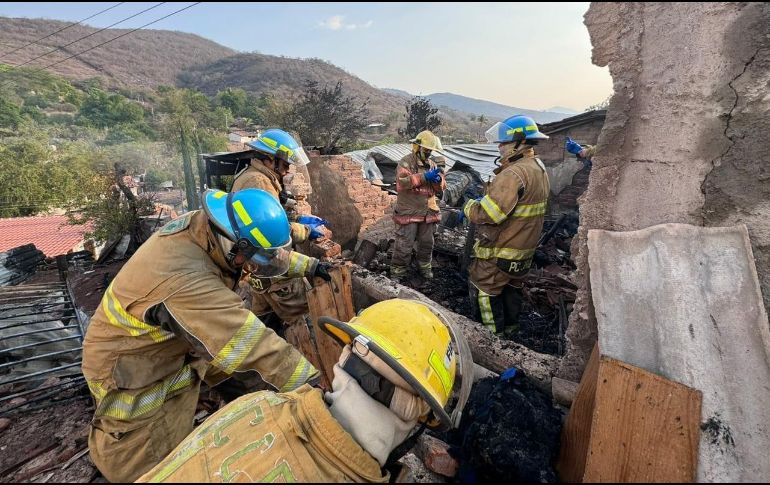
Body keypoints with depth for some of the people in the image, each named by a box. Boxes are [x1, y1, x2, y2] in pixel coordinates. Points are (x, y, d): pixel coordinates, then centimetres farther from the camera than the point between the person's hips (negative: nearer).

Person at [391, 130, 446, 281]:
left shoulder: (432, 164, 11)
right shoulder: (406, 162, -9)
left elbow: (441, 187, 11)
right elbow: (401, 183, -24)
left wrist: (438, 179, -14)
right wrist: (424, 176, -26)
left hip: (428, 212, 6)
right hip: (408, 212, -6)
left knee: (427, 243, 18)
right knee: (404, 245, -1)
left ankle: (425, 267, 37)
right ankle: (397, 272, 13)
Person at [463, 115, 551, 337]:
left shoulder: (514, 174, -26)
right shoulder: (540, 169, 7)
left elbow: (488, 213, -32)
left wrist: (469, 206, -12)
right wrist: (484, 199, 3)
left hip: (499, 253, -9)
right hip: (525, 249, 10)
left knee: (484, 290, 7)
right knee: (512, 288, 23)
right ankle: (509, 329, 41)